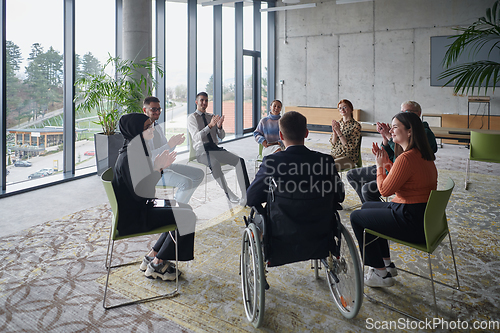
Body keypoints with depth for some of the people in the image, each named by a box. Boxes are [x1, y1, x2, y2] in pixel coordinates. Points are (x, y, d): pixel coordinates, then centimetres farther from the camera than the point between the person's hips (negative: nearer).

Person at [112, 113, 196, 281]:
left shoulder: (137, 149, 7)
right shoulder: (128, 157, -24)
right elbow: (140, 192, -26)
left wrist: (160, 167, 1)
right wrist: (156, 169, -27)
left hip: (140, 208, 10)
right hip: (133, 217, -10)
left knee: (185, 209, 12)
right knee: (187, 217, -12)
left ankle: (152, 257, 17)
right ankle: (156, 265, 2)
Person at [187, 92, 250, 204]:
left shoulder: (212, 117, 20)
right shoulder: (192, 118, 5)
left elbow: (221, 136, 15)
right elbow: (196, 137, -12)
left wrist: (219, 127, -7)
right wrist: (210, 125, -22)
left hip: (215, 148, 5)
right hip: (202, 151, -5)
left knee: (240, 161, -21)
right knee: (214, 163, -40)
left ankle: (246, 197, -28)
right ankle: (229, 195, -33)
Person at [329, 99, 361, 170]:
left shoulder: (356, 126, -8)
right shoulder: (338, 124, 9)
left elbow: (349, 147, -15)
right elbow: (333, 143, 6)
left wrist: (339, 132, -20)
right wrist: (334, 131, -12)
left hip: (349, 158, -5)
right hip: (335, 155, 6)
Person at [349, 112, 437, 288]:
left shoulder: (406, 158, -25)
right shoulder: (423, 154, 7)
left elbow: (385, 190, -18)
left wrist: (380, 166, -4)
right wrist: (387, 162, 7)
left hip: (413, 223, -10)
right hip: (424, 215, 10)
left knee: (356, 217, 4)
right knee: (367, 207, 25)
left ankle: (381, 273, 13)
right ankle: (386, 263, 32)